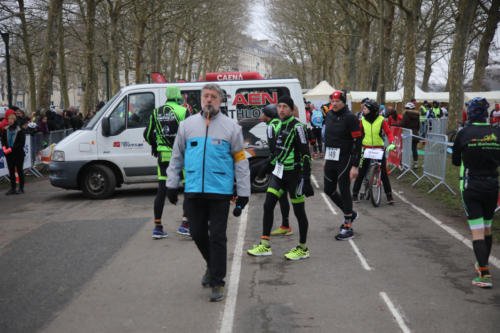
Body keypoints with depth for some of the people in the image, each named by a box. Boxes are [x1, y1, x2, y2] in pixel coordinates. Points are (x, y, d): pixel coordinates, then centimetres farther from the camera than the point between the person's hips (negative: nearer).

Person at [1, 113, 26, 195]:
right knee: (11, 171, 9)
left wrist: (11, 149, -19)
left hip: (18, 154, -5)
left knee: (19, 170, 3)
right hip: (9, 154, 5)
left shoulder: (20, 130, -9)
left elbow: (21, 143, -12)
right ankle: (12, 188, 16)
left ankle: (21, 188, 10)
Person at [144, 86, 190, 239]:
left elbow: (148, 134, 10)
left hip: (163, 156, 5)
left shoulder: (156, 112, 8)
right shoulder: (183, 111, -7)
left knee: (161, 191, 9)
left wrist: (153, 145, 28)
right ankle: (185, 225, -1)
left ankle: (158, 228, 11)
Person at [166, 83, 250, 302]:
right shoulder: (187, 125, 9)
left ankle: (217, 283, 7)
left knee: (217, 237, -1)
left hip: (220, 192, -3)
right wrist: (172, 184, 12)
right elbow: (177, 156, 16)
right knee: (198, 234, 10)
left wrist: (243, 194, 1)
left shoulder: (231, 128, 3)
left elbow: (240, 161, 4)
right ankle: (212, 265, 37)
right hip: (193, 191, 3)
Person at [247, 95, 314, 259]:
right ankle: (265, 245, 12)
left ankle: (303, 249, 15)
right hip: (279, 172, 8)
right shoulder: (281, 125, 12)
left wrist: (306, 178, -20)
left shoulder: (297, 127, -13)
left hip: (294, 174, -8)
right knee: (268, 205, 3)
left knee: (299, 211, 2)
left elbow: (305, 154, -16)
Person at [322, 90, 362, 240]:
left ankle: (348, 227, 6)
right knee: (329, 190, 13)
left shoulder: (350, 118, -13)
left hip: (344, 159, -8)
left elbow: (357, 142, -15)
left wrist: (355, 166, -19)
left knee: (344, 191, -3)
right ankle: (350, 213, 34)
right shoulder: (329, 116, 9)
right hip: (331, 159, 8)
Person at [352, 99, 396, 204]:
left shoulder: (381, 120, -5)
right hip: (366, 149, 1)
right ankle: (355, 194, 11)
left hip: (379, 149, -1)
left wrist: (391, 143, -17)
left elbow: (389, 132, -3)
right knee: (361, 172, -1)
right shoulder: (362, 120, 0)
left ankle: (389, 195, 11)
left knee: (384, 172, 1)